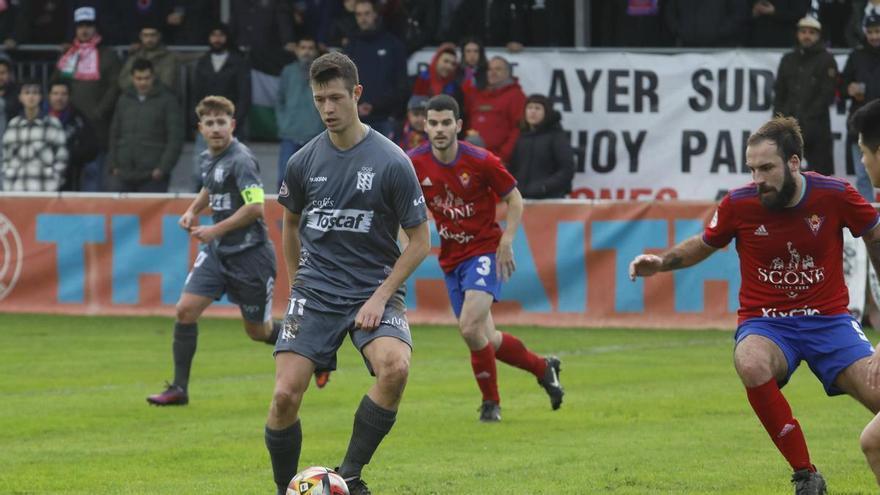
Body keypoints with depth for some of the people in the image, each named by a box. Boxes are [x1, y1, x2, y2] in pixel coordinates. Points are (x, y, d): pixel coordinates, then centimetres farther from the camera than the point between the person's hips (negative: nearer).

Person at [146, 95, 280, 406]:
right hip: (217, 252, 7)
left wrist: (215, 230, -21)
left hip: (250, 254, -7)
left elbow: (255, 207, -25)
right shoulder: (208, 159, 8)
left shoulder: (241, 160, -17)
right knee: (186, 310, -8)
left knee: (258, 332, 5)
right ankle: (179, 389, -1)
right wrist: (192, 210, 12)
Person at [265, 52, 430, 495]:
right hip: (314, 292, 3)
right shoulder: (304, 161, 4)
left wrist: (381, 297, -11)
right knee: (285, 395, -12)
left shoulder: (391, 162, -8)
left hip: (374, 292, -3)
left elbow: (420, 241, -3)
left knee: (395, 367, -31)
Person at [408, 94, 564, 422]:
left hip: (485, 251, -5)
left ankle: (491, 403, -5)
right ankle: (543, 368, 33)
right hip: (451, 258, 5)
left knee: (470, 328, -23)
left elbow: (514, 199, -3)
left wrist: (505, 242, -12)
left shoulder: (480, 161, -15)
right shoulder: (415, 164, -6)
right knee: (485, 339, 8)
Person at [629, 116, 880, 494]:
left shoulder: (834, 195, -9)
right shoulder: (739, 204, -8)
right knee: (752, 365, -36)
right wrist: (661, 261, -3)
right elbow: (704, 244, 12)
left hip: (827, 319, 1)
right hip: (766, 322, 0)